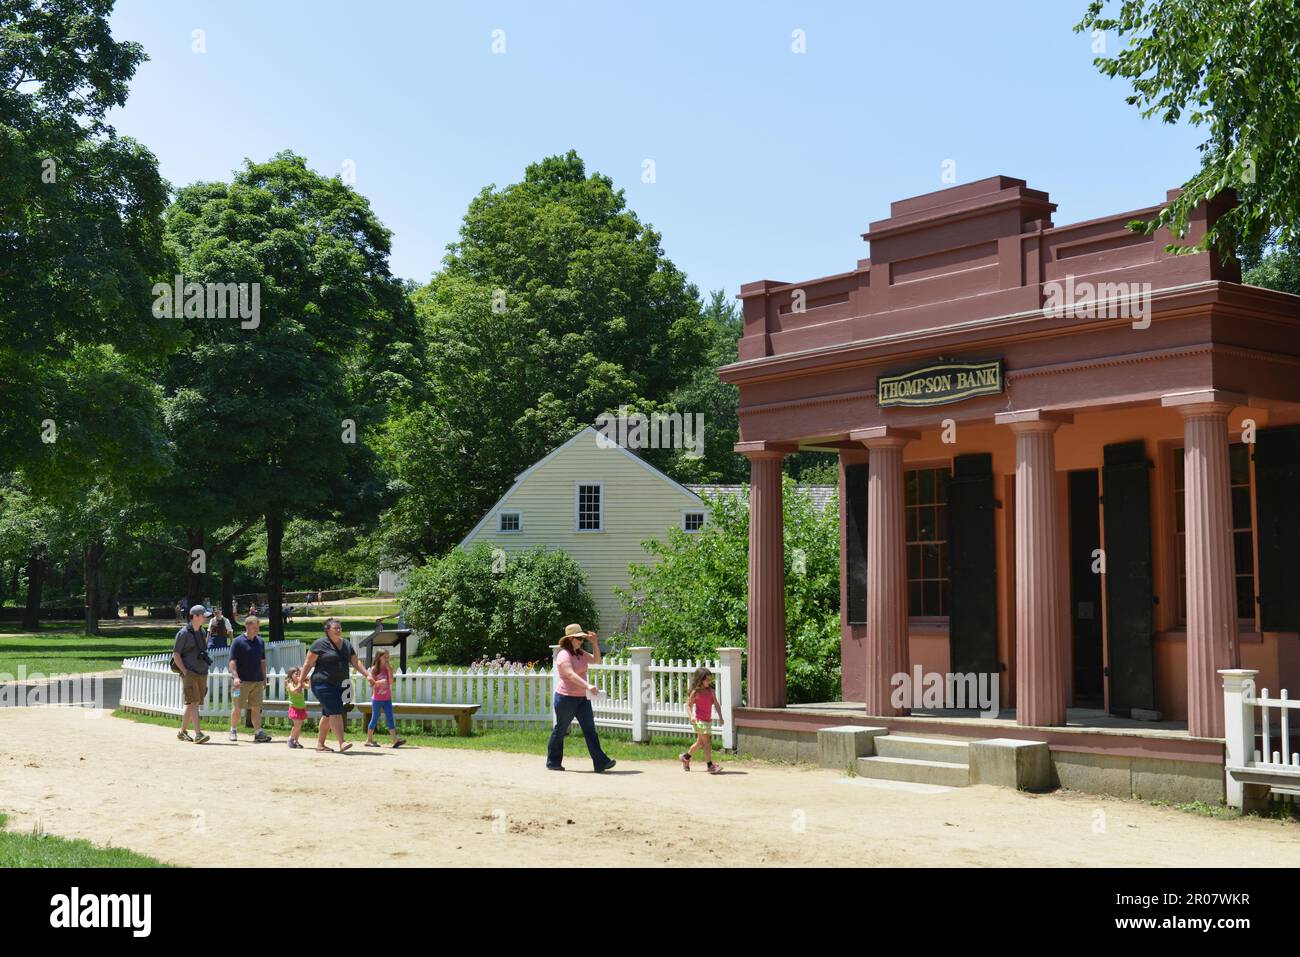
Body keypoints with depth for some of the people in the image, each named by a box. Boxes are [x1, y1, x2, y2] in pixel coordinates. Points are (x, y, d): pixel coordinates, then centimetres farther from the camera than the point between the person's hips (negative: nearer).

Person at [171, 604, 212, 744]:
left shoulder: (203, 632, 14)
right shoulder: (183, 633, -7)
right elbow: (175, 654, -8)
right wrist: (185, 672, -14)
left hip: (202, 673, 7)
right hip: (189, 674, -7)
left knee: (192, 704, 10)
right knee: (193, 703, -14)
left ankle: (182, 732, 21)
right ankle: (198, 734, -20)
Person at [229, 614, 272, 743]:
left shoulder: (260, 642, 12)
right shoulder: (238, 642, -5)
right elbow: (232, 661, -8)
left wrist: (264, 679, 16)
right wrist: (235, 677, -18)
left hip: (257, 681, 5)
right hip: (242, 681, -5)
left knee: (256, 708, 2)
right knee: (238, 707, 2)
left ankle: (258, 732, -1)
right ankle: (233, 731, 16)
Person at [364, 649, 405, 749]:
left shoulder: (388, 669, 4)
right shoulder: (374, 669, -3)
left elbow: (391, 682, -5)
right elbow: (372, 683, -8)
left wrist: (389, 670, -12)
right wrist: (380, 682, -26)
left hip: (387, 699, 3)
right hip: (377, 699, -3)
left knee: (390, 719, -4)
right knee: (374, 719, 4)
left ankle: (395, 740, -13)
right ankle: (369, 740, 16)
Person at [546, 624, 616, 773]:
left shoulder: (580, 653, 12)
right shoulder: (564, 655, -15)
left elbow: (596, 660, 16)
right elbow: (571, 674, -28)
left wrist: (595, 642, 4)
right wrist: (588, 686, -38)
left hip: (582, 698, 7)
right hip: (566, 698, -7)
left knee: (590, 729, -1)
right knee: (560, 730, 6)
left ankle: (601, 763, -7)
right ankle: (553, 762, 20)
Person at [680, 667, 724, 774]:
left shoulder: (710, 691, 5)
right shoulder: (695, 692, -11)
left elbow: (716, 704, 6)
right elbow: (688, 705, -8)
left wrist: (720, 716, -3)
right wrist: (691, 716, -23)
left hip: (708, 720, 7)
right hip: (699, 721, -7)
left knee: (700, 743, 18)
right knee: (707, 743, -10)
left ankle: (685, 757, 37)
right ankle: (710, 765, -8)